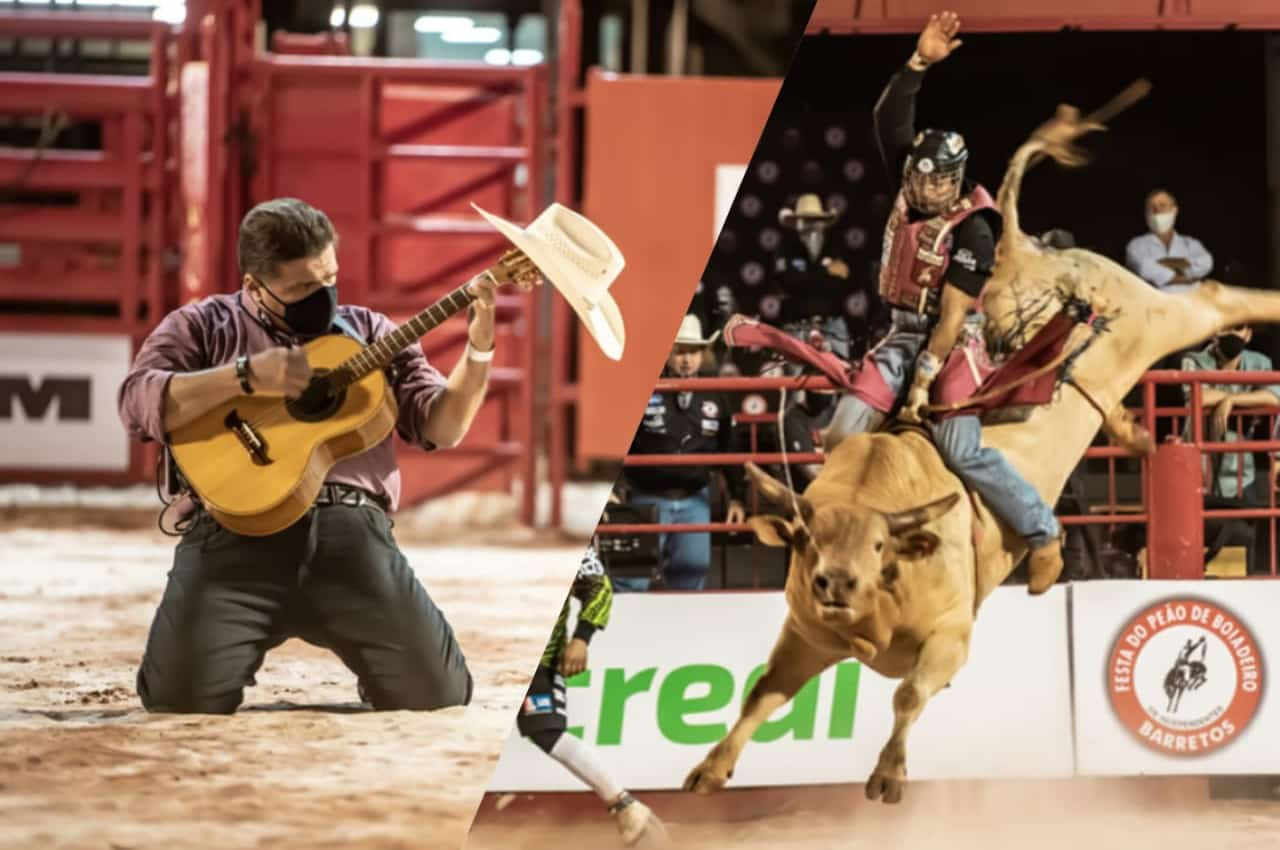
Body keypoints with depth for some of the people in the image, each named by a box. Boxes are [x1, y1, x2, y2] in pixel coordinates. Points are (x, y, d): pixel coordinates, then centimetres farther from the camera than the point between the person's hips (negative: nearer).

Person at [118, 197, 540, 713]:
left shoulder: (369, 332, 21)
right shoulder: (204, 326, 12)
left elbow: (441, 427, 15)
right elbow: (137, 405, -5)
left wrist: (479, 347, 0)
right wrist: (246, 375, -14)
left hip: (351, 530, 2)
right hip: (236, 533, -2)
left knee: (435, 692, -14)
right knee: (182, 697, -24)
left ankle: (372, 663, 22)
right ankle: (239, 658, 13)